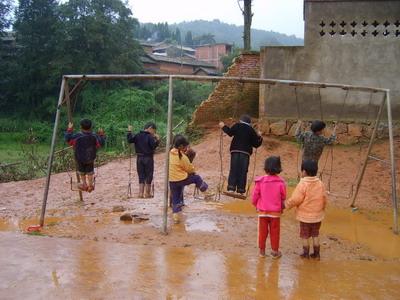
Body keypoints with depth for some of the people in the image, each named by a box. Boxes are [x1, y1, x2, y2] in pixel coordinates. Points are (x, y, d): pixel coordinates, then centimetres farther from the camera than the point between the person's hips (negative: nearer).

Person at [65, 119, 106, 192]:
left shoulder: (77, 137, -24)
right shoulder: (94, 137, -15)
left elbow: (67, 138, -14)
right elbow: (101, 143, -2)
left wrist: (69, 129, -4)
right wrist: (101, 135, 12)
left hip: (80, 158, -2)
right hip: (91, 158, 2)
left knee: (81, 171, 24)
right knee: (90, 172, 23)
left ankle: (84, 184, 32)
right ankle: (90, 185, 33)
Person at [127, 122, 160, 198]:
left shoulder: (137, 135, 4)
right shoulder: (150, 137, -12)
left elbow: (130, 140, 2)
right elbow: (154, 146, -18)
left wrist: (129, 132, 11)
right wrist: (157, 140, -11)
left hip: (139, 158, 5)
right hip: (148, 158, -5)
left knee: (141, 175, 11)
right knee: (149, 175, 6)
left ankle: (141, 193, 7)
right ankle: (147, 193, 10)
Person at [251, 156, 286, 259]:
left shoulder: (260, 181, -12)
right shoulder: (281, 182, -12)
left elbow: (255, 196, -5)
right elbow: (283, 198, -2)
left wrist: (256, 205, 15)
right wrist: (282, 207, 17)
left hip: (262, 211, 1)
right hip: (275, 212, 0)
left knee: (262, 231, 12)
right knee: (274, 232, 11)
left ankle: (262, 250, 21)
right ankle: (275, 251, 19)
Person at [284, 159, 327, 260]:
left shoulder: (302, 184, -20)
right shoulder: (320, 184, -2)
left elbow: (295, 200, -19)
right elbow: (324, 199, 6)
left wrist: (286, 204, -4)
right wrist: (322, 209, 22)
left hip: (305, 216, -5)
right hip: (317, 216, 5)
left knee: (305, 236, 10)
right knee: (315, 235, 17)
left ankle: (306, 254, 19)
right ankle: (316, 254, 22)